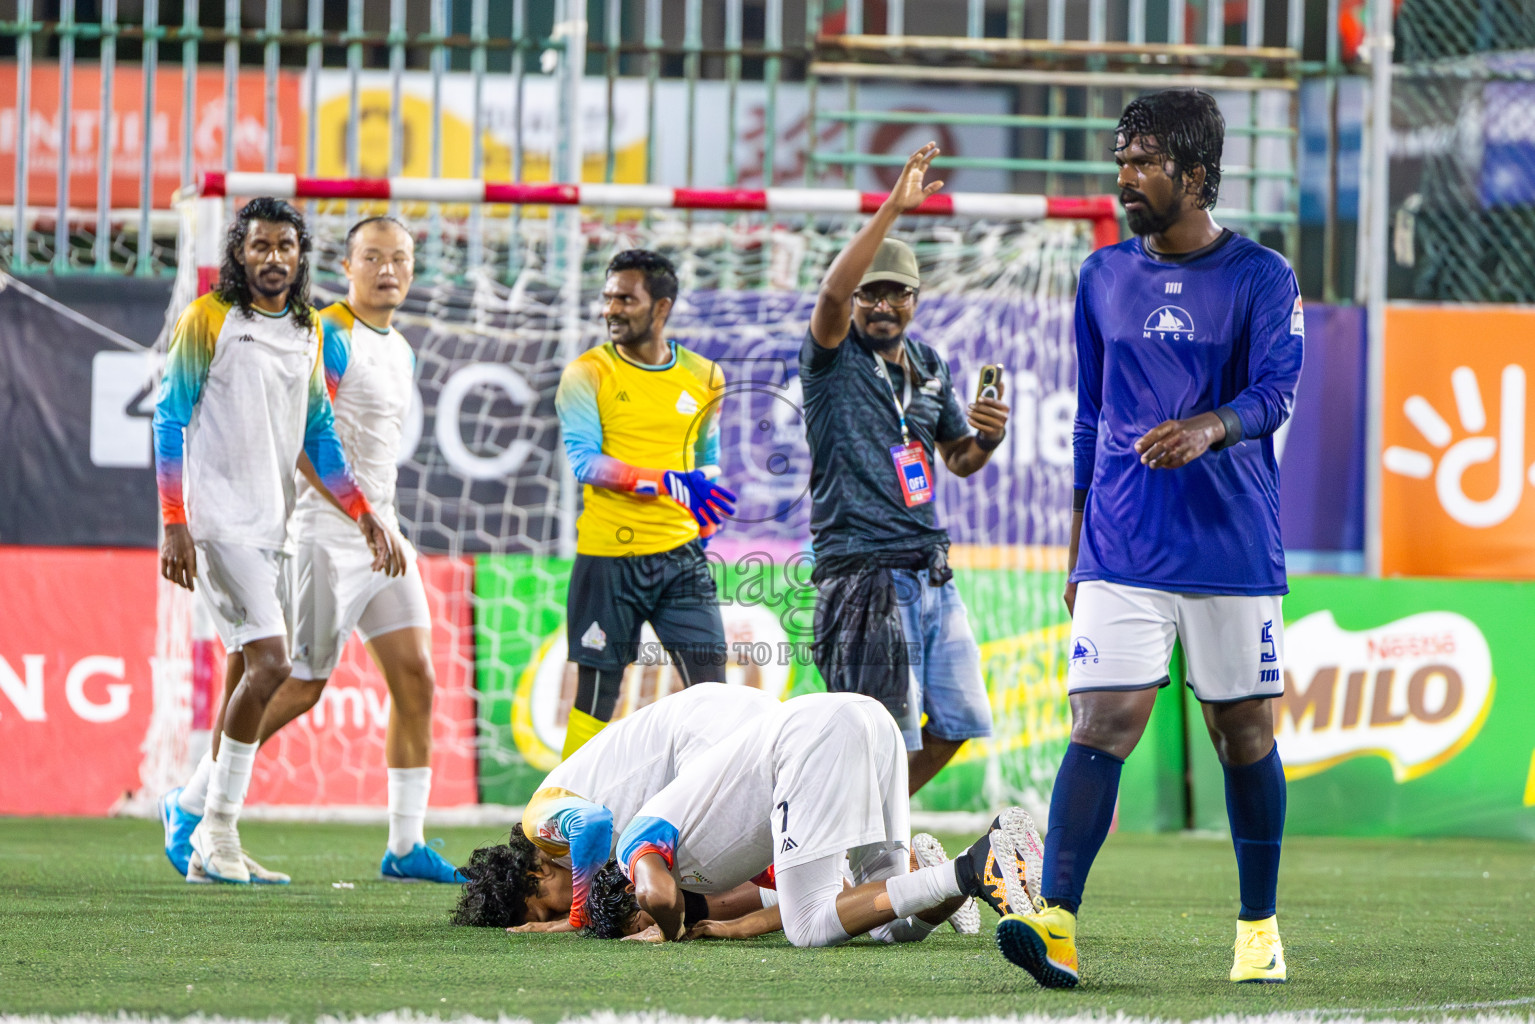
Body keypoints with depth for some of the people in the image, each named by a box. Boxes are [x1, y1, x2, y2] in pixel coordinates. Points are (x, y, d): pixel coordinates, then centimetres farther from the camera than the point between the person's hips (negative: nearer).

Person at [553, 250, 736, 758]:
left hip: (680, 553, 3)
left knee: (709, 687, -4)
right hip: (607, 557, -3)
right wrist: (667, 483, -27)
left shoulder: (703, 378, 8)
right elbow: (585, 462, -16)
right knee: (596, 693, 2)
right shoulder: (587, 373, -3)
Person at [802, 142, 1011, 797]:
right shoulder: (833, 359, -3)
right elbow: (833, 291, -25)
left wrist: (988, 437, 1)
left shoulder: (931, 369, 16)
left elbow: (960, 461, 25)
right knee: (888, 737, -8)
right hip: (861, 568, -7)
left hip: (930, 571, 7)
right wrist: (892, 210, -31)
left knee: (956, 723, 9)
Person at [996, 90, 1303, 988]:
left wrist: (1209, 428, -35)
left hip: (1234, 548, -2)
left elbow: (1275, 392, -14)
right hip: (1121, 552, 2)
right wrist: (1079, 550, 18)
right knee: (1102, 723, -11)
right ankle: (1057, 924, -21)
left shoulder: (1261, 277, -1)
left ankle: (1260, 929, 21)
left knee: (1245, 735, 6)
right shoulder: (1104, 277, 12)